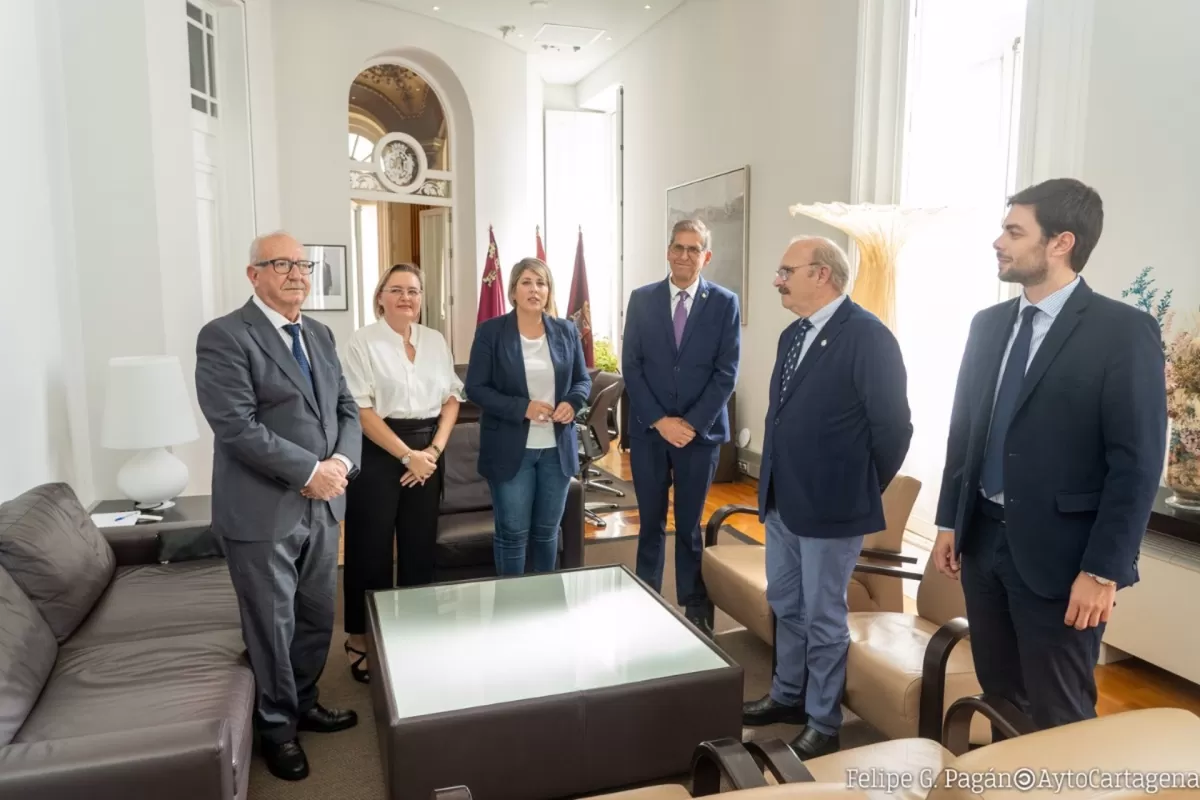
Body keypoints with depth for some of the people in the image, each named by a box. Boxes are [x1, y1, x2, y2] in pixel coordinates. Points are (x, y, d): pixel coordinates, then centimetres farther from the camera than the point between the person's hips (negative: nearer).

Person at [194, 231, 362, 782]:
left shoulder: (320, 335, 12)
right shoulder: (224, 336, -11)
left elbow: (346, 408, 10)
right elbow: (236, 426, -20)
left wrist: (341, 462, -9)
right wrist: (310, 471, -18)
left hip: (322, 506, 6)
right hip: (263, 511, -6)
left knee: (318, 618, 17)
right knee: (272, 627, 9)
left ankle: (303, 703, 39)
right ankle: (276, 726, 30)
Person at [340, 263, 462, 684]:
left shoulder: (435, 340, 9)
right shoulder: (363, 340, -5)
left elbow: (451, 397, 8)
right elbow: (361, 409, -12)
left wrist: (434, 449, -5)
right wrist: (407, 455, -14)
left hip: (427, 453, 4)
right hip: (377, 452, -4)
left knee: (420, 545, 11)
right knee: (371, 547, 3)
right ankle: (359, 639, 19)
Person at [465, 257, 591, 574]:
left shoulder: (567, 331, 5)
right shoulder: (490, 332, -5)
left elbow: (583, 380, 11)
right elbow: (475, 388, -8)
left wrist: (572, 403, -12)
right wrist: (522, 408, -19)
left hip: (557, 447, 3)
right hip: (510, 449, -3)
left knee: (548, 530, 16)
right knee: (512, 532, 6)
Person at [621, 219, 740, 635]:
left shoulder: (724, 303, 0)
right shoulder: (642, 299, 3)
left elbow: (726, 372, -4)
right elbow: (631, 366, -1)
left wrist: (692, 423, -12)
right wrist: (660, 420, -10)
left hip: (701, 431, -1)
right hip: (649, 430, 1)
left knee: (690, 526, 9)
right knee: (651, 524, 10)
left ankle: (695, 612, 23)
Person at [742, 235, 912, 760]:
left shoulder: (868, 336, -17)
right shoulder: (793, 334, 10)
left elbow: (893, 426, -15)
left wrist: (863, 492, -5)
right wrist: (774, 484, 13)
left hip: (829, 506, -8)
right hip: (782, 500, 8)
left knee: (823, 617, 6)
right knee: (785, 605, 20)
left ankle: (823, 722, 24)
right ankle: (787, 696, 39)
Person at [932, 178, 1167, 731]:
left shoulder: (1124, 331, -10)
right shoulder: (988, 325, 8)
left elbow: (1137, 463, -13)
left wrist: (1103, 569, -15)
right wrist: (948, 521, 11)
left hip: (1057, 555, -5)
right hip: (983, 541, 6)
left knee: (1060, 717, 8)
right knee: (999, 700, 18)